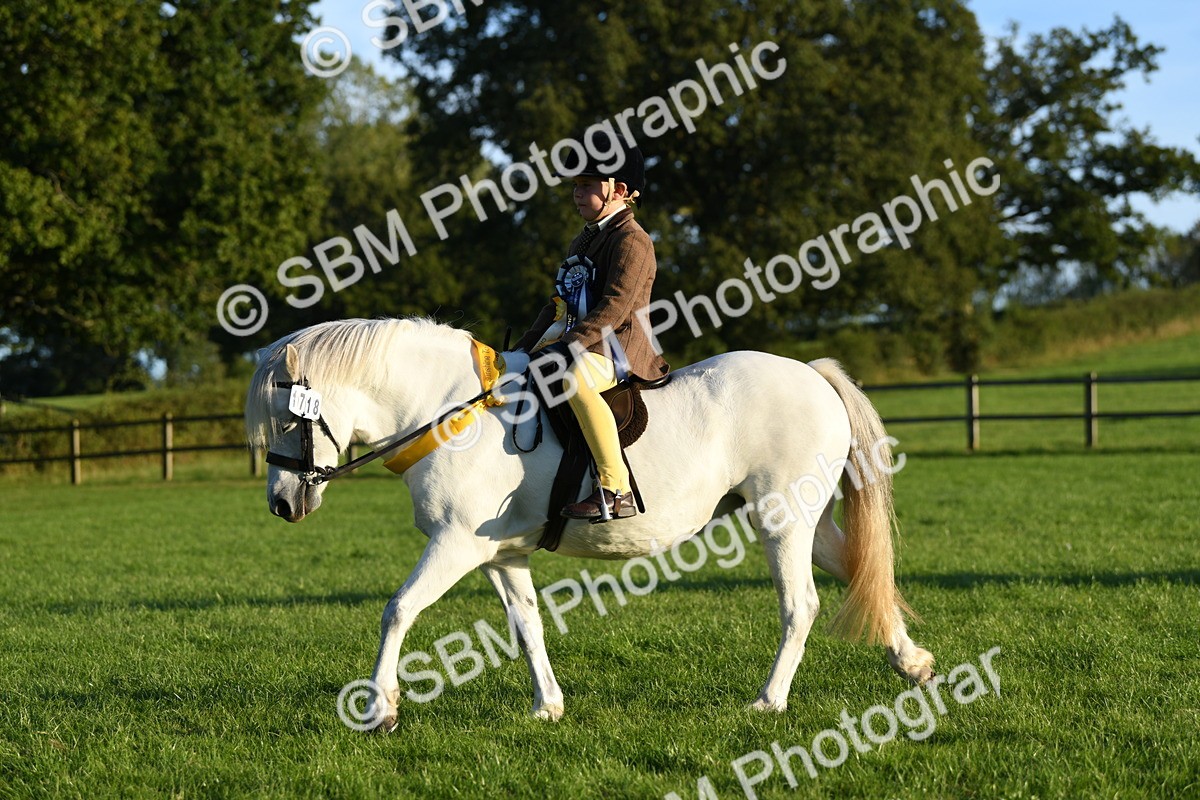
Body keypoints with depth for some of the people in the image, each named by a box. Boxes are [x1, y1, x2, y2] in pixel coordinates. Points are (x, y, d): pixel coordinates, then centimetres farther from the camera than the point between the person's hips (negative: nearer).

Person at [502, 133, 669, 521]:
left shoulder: (631, 241, -9)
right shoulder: (582, 242, 21)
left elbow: (615, 306, -21)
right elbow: (560, 303, 24)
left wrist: (570, 347, -28)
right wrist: (526, 348, 12)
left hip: (618, 346, -11)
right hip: (578, 340, 11)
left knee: (576, 380, -41)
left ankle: (616, 491, -42)